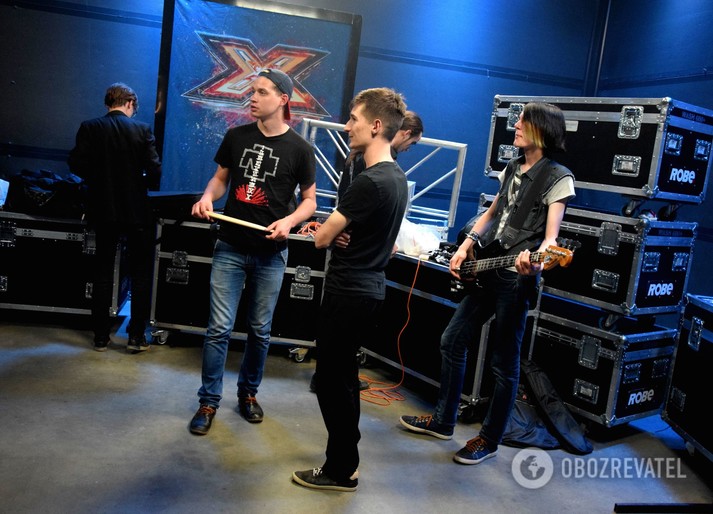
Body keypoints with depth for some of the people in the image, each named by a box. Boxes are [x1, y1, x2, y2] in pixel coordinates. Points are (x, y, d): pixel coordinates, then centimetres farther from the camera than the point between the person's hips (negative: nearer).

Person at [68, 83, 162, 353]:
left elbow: (77, 164, -8)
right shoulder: (142, 130, -7)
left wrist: (99, 179, 11)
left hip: (104, 210, 2)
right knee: (140, 274, 9)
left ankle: (101, 336, 15)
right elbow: (154, 171, -11)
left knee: (103, 273, 12)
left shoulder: (89, 128, -3)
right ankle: (136, 336, 9)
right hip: (136, 211, -2)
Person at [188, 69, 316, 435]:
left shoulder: (299, 149, -4)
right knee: (219, 328, 0)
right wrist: (208, 196, -8)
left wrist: (289, 220, -18)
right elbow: (221, 178, 14)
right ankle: (209, 401, 14)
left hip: (270, 253, -1)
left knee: (260, 330, 11)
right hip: (230, 247, 1)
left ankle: (248, 392, 31)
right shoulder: (236, 136, 3)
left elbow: (310, 200, 2)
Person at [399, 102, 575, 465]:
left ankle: (489, 440, 19)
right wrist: (466, 245, 10)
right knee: (452, 341, 12)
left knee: (504, 362, 2)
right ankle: (443, 420, 28)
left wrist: (536, 259, -37)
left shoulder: (558, 178, -9)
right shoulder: (511, 169, 14)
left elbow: (551, 236, -16)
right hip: (486, 269, 8)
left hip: (517, 276, -8)